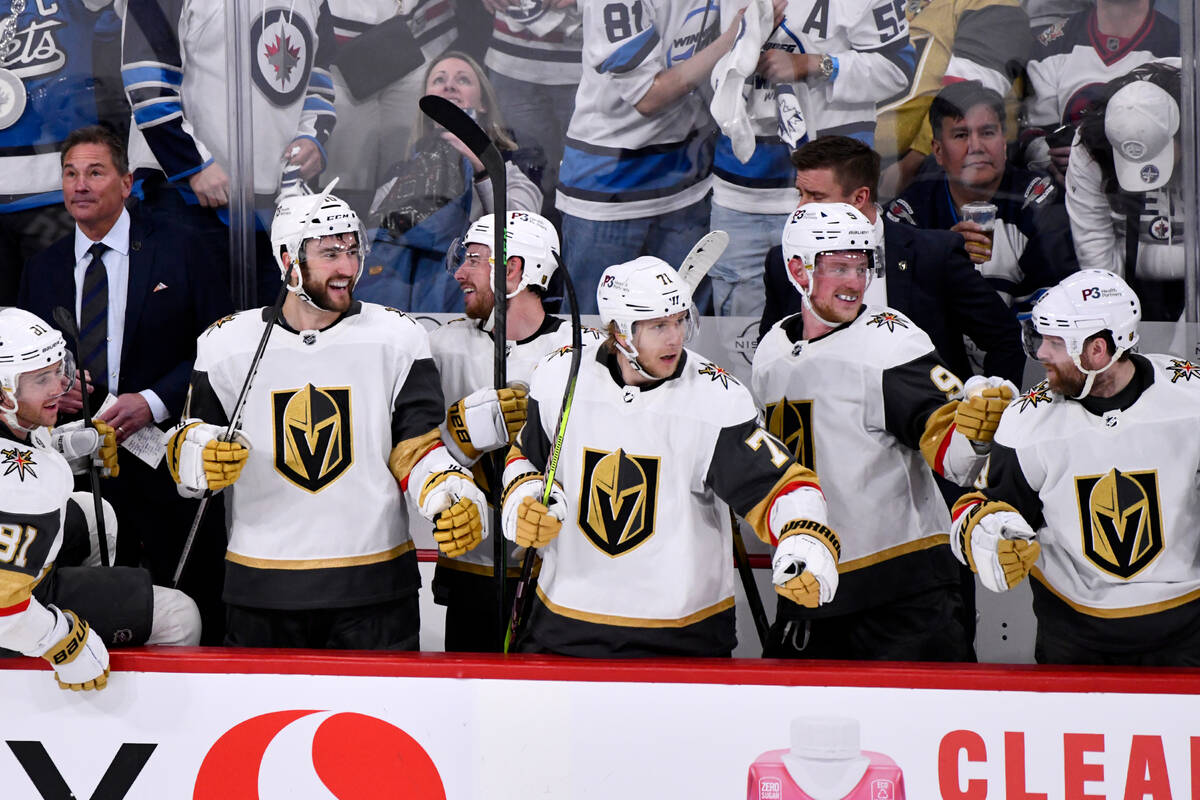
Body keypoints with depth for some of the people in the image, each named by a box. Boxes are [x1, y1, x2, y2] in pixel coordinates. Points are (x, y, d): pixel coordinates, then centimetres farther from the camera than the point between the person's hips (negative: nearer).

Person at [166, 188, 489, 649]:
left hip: (376, 586, 0)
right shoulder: (225, 343, 2)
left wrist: (455, 498, -17)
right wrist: (201, 458, -14)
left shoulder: (397, 337, 1)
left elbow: (417, 446, 1)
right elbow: (187, 454, 9)